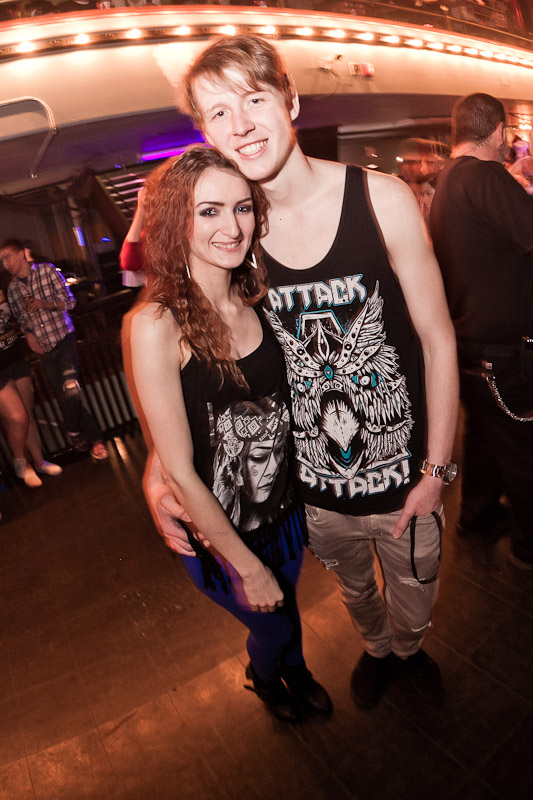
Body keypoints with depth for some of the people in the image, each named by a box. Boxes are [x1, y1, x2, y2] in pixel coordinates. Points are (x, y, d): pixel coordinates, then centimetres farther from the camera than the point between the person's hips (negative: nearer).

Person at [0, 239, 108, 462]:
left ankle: (75, 432, 8)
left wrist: (44, 304, -18)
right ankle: (94, 437, 15)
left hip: (63, 338, -3)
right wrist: (28, 334, -5)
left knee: (71, 392, -16)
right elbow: (19, 319, 15)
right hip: (43, 348, 3)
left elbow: (69, 301, -2)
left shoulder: (47, 271, 0)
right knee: (66, 397, 1)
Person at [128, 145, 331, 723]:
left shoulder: (255, 299, -9)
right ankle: (264, 677, 62)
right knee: (272, 628, 23)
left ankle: (297, 671, 65)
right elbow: (179, 471, -23)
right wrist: (248, 566, -14)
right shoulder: (157, 324, -26)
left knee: (288, 605, 29)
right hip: (219, 533, -4)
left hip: (284, 506, 4)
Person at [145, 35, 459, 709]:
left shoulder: (381, 199, -15)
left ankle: (408, 648, 62)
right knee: (355, 590, 29)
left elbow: (438, 340, -10)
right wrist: (158, 469, -15)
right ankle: (377, 649, 66)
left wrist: (437, 470, -10)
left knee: (414, 603, 24)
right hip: (316, 490, 2)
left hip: (402, 479, -1)